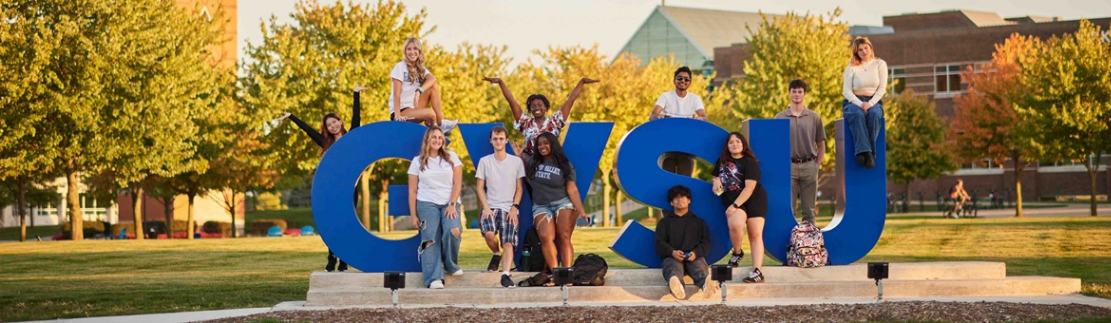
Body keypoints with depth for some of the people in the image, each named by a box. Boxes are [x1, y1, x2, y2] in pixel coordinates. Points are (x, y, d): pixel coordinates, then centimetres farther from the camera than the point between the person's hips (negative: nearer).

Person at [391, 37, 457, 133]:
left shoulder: (421, 68, 12)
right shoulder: (400, 67, -6)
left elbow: (432, 79, -11)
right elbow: (396, 94, -14)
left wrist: (419, 91, -31)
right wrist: (397, 115, -24)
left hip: (414, 108, 7)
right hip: (401, 110, -7)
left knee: (434, 86, -10)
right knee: (431, 113, -32)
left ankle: (441, 123, -13)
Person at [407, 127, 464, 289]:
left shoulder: (451, 157, 8)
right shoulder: (418, 161, 8)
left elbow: (457, 183, 2)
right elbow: (412, 191, 7)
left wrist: (452, 205, -10)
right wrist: (413, 215, 1)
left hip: (449, 203, 0)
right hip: (427, 204, 0)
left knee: (453, 230, -25)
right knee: (430, 239, -14)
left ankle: (450, 264, -1)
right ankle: (434, 278, -20)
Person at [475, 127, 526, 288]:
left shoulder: (516, 161, 6)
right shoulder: (484, 161, 7)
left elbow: (519, 188, 8)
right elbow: (480, 187, 7)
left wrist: (514, 207, -5)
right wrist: (486, 207, -6)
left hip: (509, 208, 0)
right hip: (491, 207, 0)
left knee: (508, 243, -16)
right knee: (489, 233, -26)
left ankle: (505, 275, -21)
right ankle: (496, 254, 5)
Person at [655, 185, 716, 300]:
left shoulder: (698, 221, 30)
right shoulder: (664, 222, 28)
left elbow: (706, 242, 15)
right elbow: (659, 243, 12)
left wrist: (696, 253, -10)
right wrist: (672, 252, -12)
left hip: (695, 257, 1)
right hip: (672, 257, -1)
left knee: (699, 266, -37)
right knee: (673, 268, -39)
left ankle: (705, 284, -72)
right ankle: (675, 283, -76)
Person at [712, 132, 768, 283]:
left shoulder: (749, 162, -7)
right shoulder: (722, 161, 12)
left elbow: (750, 187, -16)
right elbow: (716, 177, 29)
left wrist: (735, 205, -22)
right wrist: (716, 183, 3)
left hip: (754, 199, -3)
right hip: (732, 200, 3)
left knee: (755, 234, -13)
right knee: (736, 224, -29)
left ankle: (757, 271, -21)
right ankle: (737, 252, -2)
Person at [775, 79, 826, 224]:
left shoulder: (814, 117, 6)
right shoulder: (780, 118, 5)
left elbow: (821, 145, 10)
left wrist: (817, 165, 0)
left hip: (809, 166, 1)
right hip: (788, 166, -1)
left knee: (809, 209, 4)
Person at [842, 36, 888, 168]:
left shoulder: (880, 64, 9)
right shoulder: (851, 68, 5)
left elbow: (882, 88, 1)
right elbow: (847, 91, -2)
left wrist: (870, 104, -15)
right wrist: (860, 104, -19)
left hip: (873, 102, 1)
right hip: (854, 102, -1)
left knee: (874, 114, -36)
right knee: (857, 115, -37)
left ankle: (869, 152, -39)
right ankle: (864, 151, -46)